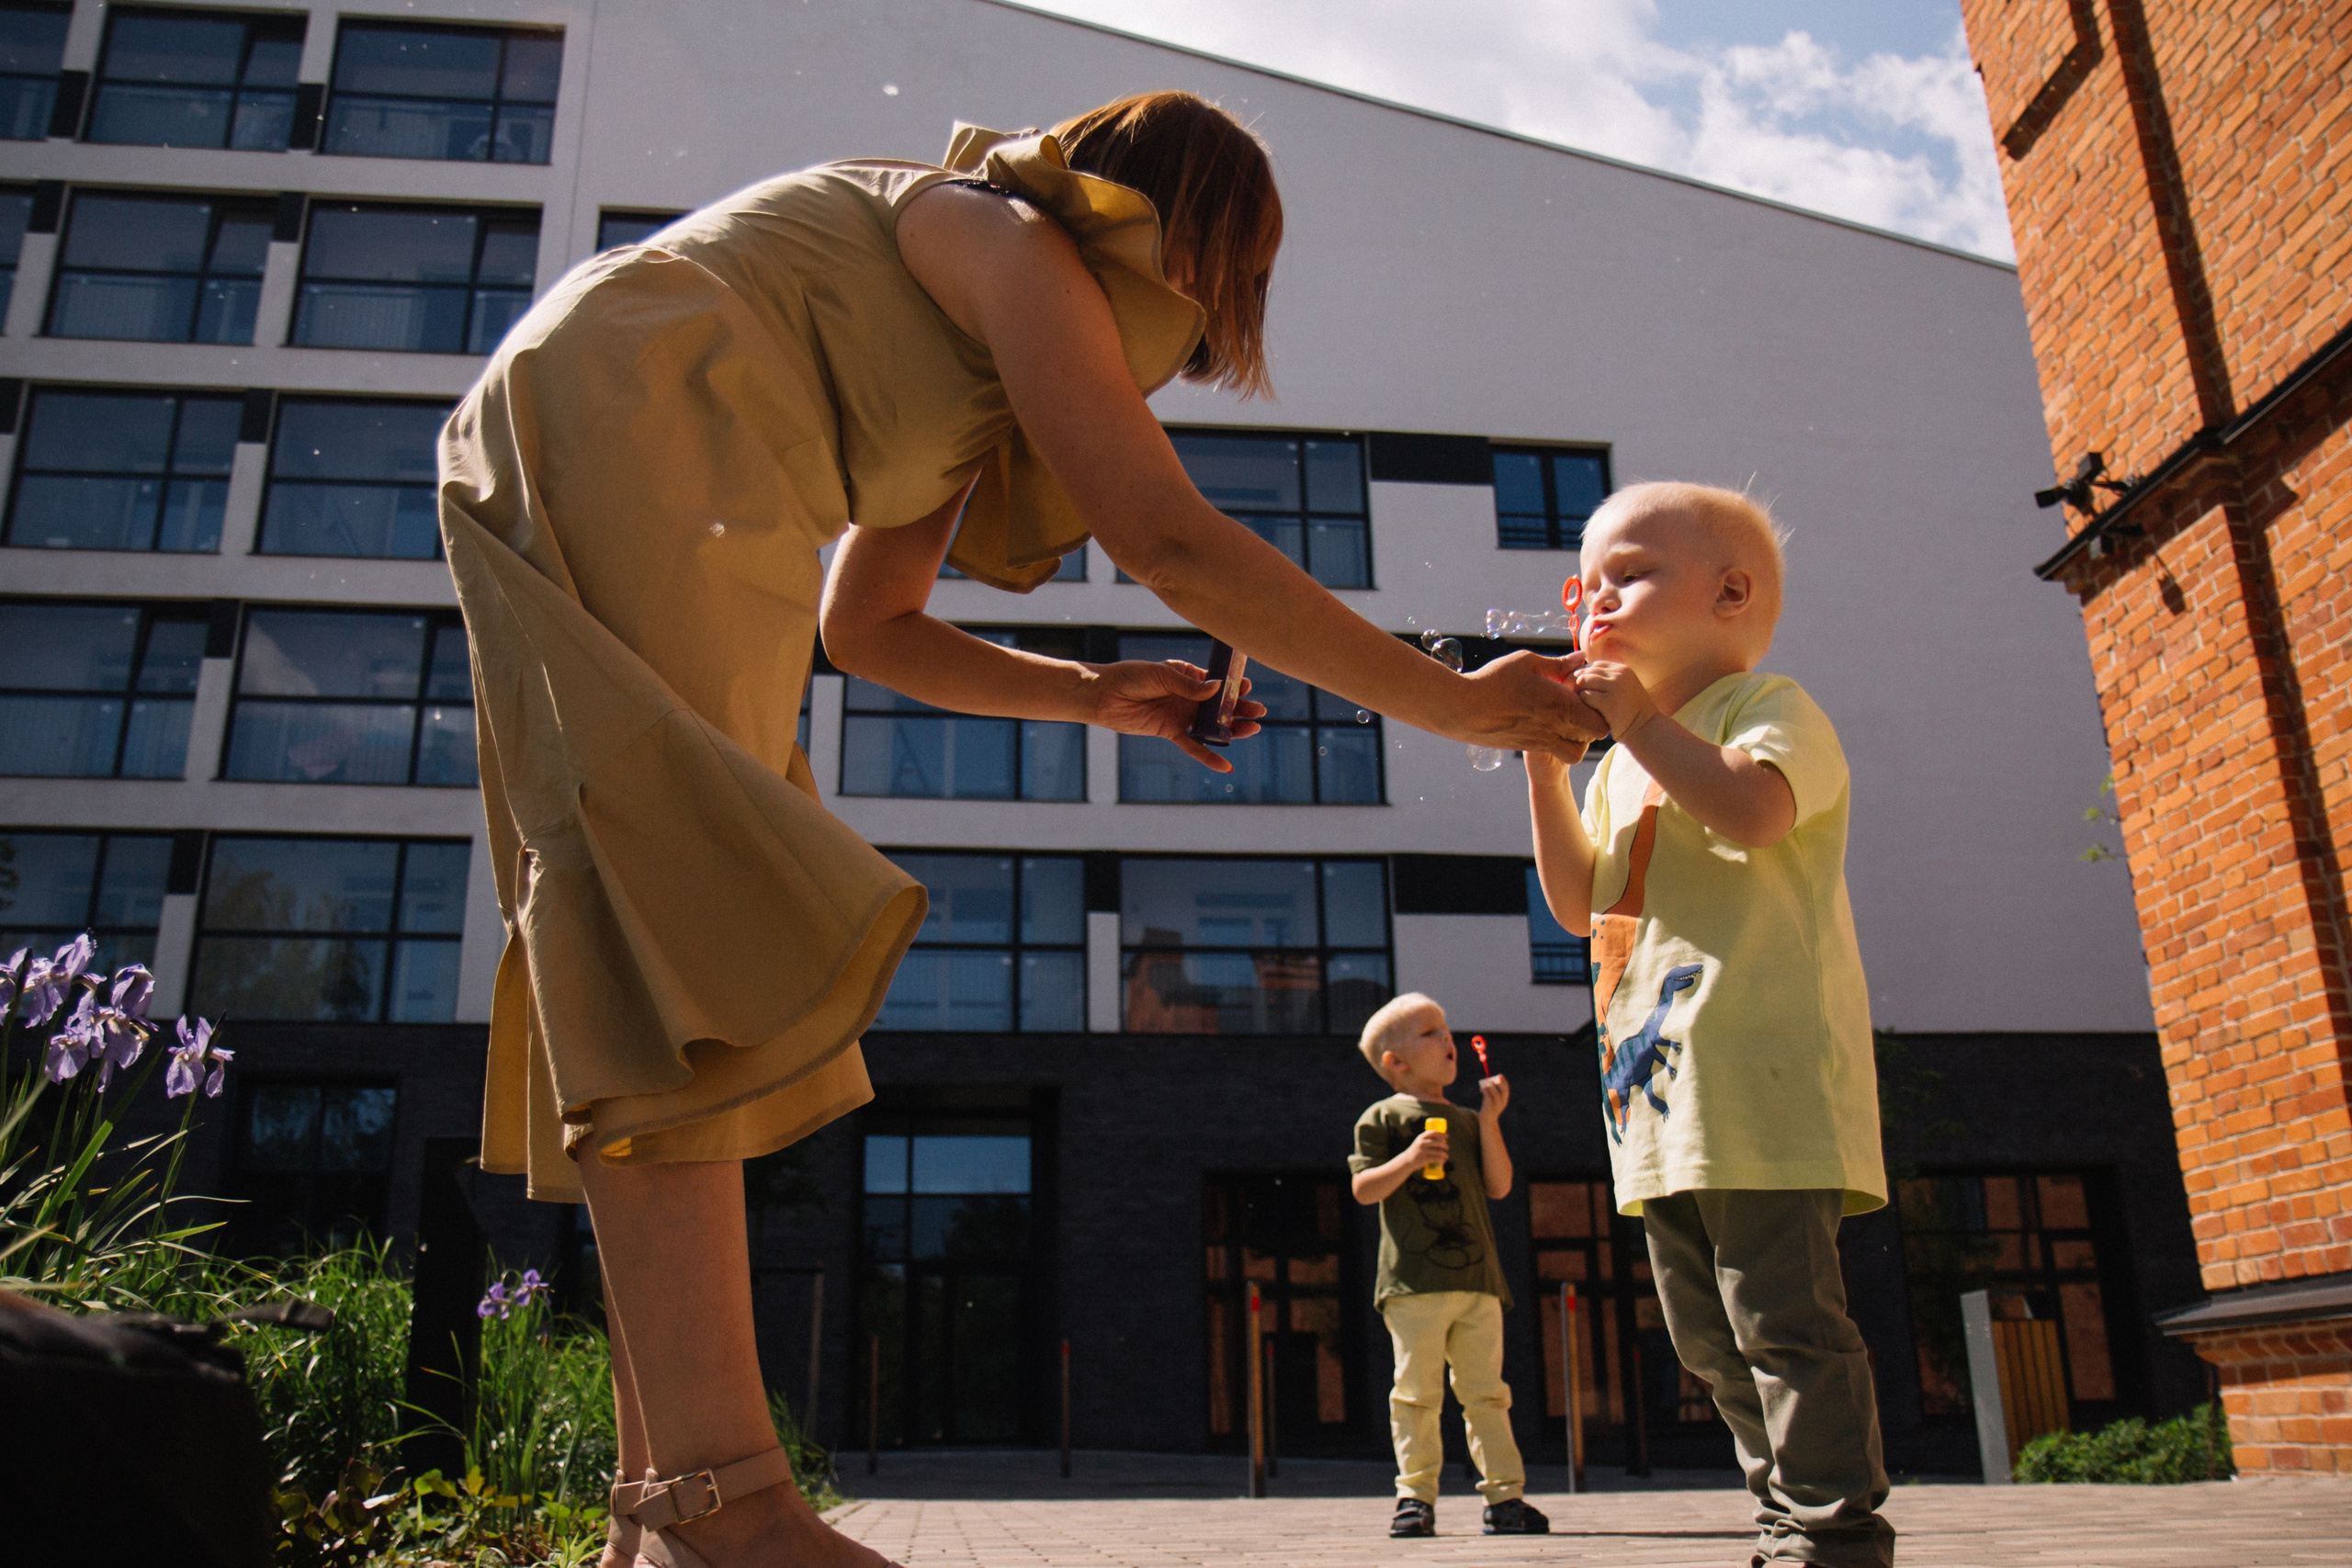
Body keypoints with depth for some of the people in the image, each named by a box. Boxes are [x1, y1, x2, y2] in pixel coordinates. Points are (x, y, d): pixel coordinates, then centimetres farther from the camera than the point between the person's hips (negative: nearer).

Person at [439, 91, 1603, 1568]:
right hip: (617, 437, -10)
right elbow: (1166, 537, -14)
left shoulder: (970, 343, 26)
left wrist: (1099, 696, 13)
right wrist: (1452, 701, -10)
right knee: (687, 928, -24)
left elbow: (870, 627, 23)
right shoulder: (1013, 240, -1)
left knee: (657, 976, 0)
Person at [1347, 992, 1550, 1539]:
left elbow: (1499, 1187, 9)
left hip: (1477, 1278, 5)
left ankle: (1505, 1495, 12)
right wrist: (1408, 1159, -19)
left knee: (1486, 1391, 7)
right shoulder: (1384, 1118, 3)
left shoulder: (1468, 1121, 18)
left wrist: (1490, 1120, 2)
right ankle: (1416, 1495, 5)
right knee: (1417, 1392, -3)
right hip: (1414, 1281, -4)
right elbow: (1363, 1190, -3)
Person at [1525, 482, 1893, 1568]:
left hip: (1758, 1079, -9)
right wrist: (1547, 761, 6)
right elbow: (1581, 905, 13)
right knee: (1711, 1336, 13)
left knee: (1783, 1316, -9)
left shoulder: (1766, 708, 0)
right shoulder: (1627, 764, 22)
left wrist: (1635, 718, -17)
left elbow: (1755, 810, -23)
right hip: (1660, 1088, 9)